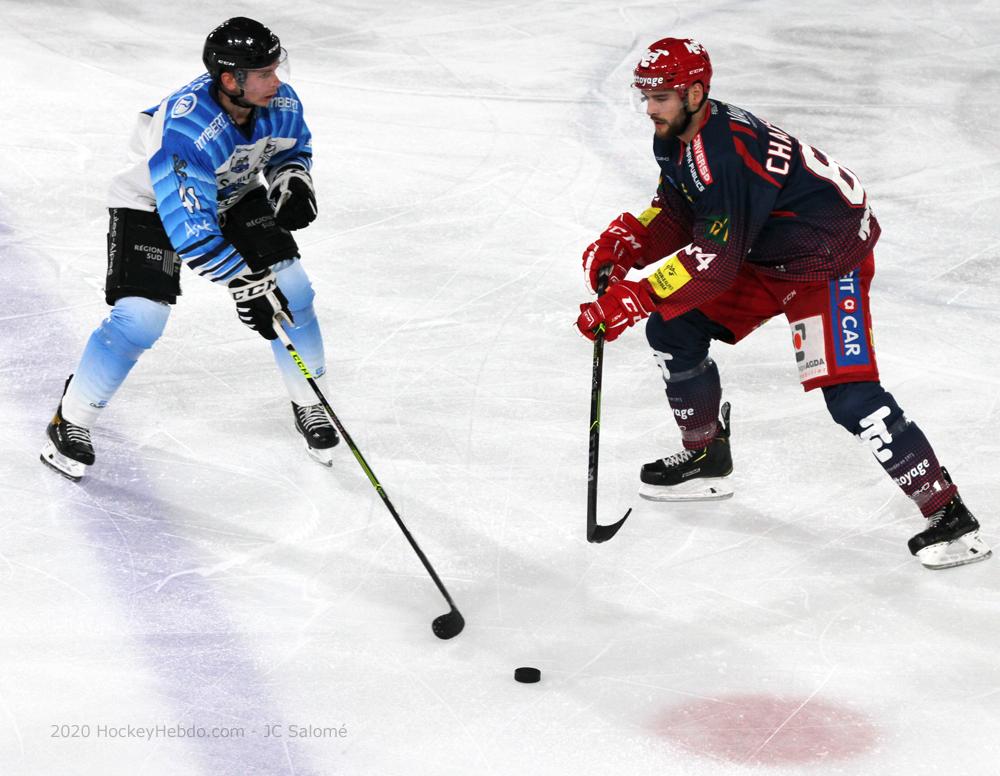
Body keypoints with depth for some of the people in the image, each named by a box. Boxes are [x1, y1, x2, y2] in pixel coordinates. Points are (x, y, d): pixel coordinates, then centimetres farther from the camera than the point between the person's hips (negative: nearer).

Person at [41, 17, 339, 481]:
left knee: (289, 290, -4)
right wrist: (243, 282, -40)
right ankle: (71, 420, 1)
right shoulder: (185, 130, -42)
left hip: (235, 195, 6)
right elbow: (190, 231, -41)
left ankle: (308, 404, 18)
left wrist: (293, 183, -17)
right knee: (140, 316, -17)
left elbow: (293, 148, 4)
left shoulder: (281, 103, -22)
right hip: (152, 203, -6)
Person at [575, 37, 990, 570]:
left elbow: (713, 261, -35)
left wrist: (632, 299, -35)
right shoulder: (675, 139, -1)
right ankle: (705, 457, 25)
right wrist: (624, 242, -9)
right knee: (672, 331, 6)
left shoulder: (724, 155, -32)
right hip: (764, 258, 10)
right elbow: (676, 216, 9)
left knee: (848, 394, -21)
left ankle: (949, 515, -15)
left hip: (831, 257, -10)